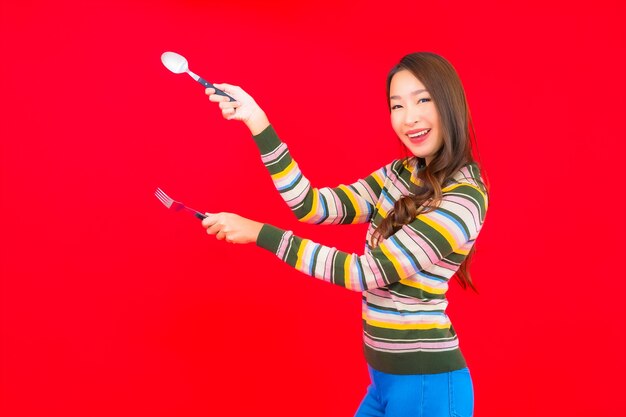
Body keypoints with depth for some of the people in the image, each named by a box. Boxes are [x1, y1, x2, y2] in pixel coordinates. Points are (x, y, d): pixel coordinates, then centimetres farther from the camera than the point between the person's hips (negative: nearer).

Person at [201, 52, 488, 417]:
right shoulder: (399, 175, 5)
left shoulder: (465, 199, -19)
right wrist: (257, 121, -10)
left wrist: (259, 233, -18)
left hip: (427, 384, -7)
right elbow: (313, 206, -3)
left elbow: (368, 272, -22)